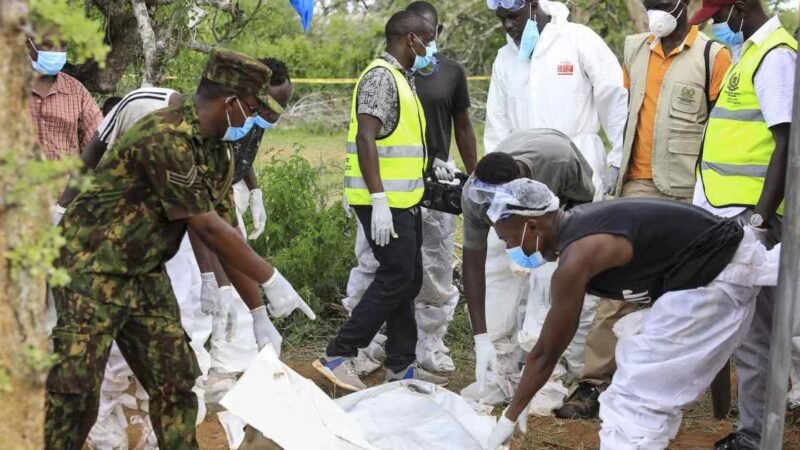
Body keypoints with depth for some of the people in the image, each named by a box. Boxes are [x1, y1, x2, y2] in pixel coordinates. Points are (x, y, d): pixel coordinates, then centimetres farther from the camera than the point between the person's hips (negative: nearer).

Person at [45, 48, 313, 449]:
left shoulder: (216, 152, 5)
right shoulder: (166, 138, -25)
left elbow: (226, 231, 8)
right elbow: (206, 227, -24)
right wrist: (271, 281, -18)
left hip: (145, 274, 9)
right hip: (92, 267, -9)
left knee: (175, 380, 6)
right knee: (75, 388, -9)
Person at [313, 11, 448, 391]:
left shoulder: (401, 78, 17)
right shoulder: (381, 77, -14)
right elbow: (366, 139, -21)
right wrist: (379, 199, -26)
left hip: (404, 200, 10)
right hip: (385, 201, -10)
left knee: (407, 281, 11)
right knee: (396, 278, -9)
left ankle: (402, 365, 17)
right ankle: (338, 356, -4)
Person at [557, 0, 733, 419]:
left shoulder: (713, 56, -5)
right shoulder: (635, 49, 11)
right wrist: (616, 158, 12)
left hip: (687, 193, -4)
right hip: (638, 187, 4)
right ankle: (595, 382, 2)